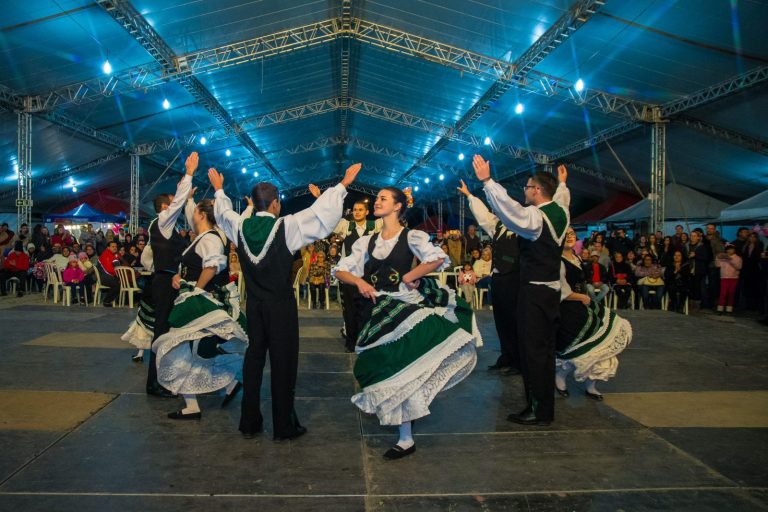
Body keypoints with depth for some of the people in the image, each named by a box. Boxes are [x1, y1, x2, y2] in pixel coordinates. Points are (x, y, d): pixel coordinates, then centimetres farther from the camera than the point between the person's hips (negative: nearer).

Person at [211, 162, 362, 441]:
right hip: (281, 304, -5)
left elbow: (223, 212, 22)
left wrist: (219, 190, 40)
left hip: (253, 304, 5)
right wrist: (343, 184, -4)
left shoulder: (239, 227, 0)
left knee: (254, 356, 13)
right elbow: (322, 213, -13)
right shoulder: (286, 226, -14)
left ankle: (249, 422, 21)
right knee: (283, 361, 3)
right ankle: (284, 425, 10)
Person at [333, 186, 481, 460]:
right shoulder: (367, 241, 12)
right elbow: (341, 270, 9)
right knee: (385, 366, 9)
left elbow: (438, 259, -19)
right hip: (376, 310, 5)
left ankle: (406, 439, 2)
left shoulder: (411, 237, -3)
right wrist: (360, 282, -8)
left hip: (403, 306, -5)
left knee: (399, 367, -9)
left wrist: (410, 275, -17)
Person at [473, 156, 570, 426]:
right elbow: (561, 198, 34)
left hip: (535, 290, -10)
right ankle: (546, 407, 26)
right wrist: (561, 182, 52)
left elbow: (509, 208, -34)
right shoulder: (560, 211, 10)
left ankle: (538, 411, 4)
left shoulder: (534, 216, -17)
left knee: (532, 350, -3)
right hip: (553, 288, 10)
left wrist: (486, 180, -33)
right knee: (546, 349, 16)